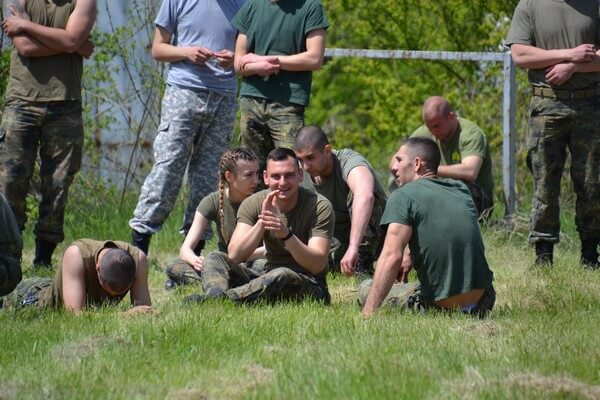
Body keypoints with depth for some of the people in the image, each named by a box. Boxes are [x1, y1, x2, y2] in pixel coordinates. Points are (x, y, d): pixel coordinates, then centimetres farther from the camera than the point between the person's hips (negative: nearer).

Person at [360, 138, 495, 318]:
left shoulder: (402, 197, -9)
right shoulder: (461, 190, 11)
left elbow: (392, 257, -18)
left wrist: (367, 314, -19)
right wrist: (411, 260, 26)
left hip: (441, 306, -6)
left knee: (366, 289, 14)